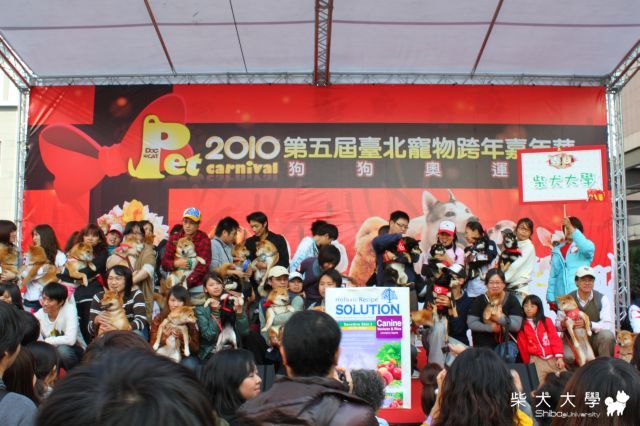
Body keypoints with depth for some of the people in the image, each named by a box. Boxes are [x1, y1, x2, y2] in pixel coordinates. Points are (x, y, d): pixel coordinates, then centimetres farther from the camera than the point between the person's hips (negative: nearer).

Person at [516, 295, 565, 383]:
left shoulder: (547, 321, 7)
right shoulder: (522, 325, 5)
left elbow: (555, 339, 1)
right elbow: (523, 346, 6)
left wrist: (559, 356, -8)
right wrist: (528, 362, 3)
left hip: (552, 357, 1)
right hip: (536, 359, -1)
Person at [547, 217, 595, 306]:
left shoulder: (583, 246, 6)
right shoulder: (557, 251, 15)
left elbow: (588, 248, -21)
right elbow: (553, 276, 14)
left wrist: (572, 228, -23)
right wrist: (551, 297, 5)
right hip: (561, 297, 4)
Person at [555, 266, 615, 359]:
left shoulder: (602, 299, -4)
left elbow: (609, 325, -14)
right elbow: (557, 324, 3)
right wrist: (563, 324, -21)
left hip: (595, 341, 1)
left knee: (606, 335, -31)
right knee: (568, 356, -31)